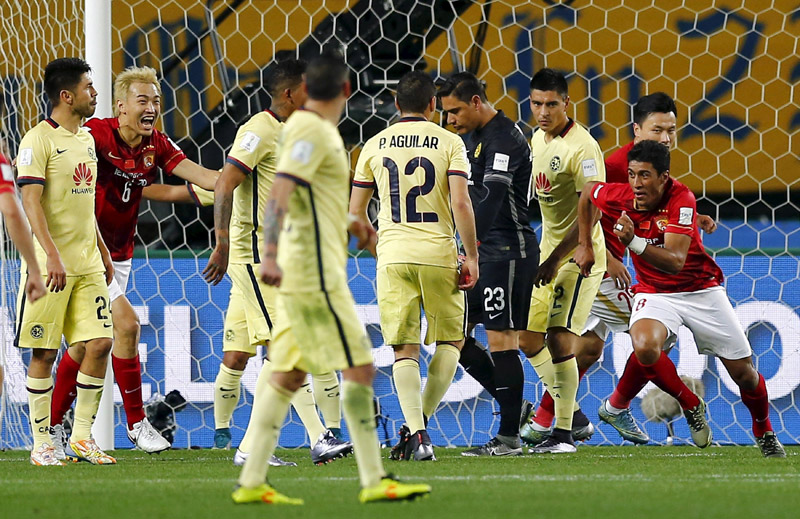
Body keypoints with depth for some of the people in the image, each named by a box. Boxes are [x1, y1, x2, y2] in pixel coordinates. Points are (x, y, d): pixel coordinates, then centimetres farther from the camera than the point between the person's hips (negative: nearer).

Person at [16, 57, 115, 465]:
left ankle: (82, 436, 9)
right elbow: (30, 201, -16)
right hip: (50, 262, -7)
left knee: (99, 343, 0)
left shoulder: (86, 139, 15)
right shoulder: (38, 140, -9)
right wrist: (52, 255, -24)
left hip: (88, 263, 7)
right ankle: (41, 443, 5)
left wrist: (102, 252, 22)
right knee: (44, 352, -2)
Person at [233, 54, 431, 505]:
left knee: (290, 374, 9)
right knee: (360, 368, -6)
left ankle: (252, 481, 7)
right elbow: (281, 192, -24)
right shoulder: (311, 130, -13)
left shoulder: (314, 128, 16)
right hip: (317, 275, -10)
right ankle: (374, 480, -5)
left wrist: (351, 225, 30)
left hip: (302, 278, 10)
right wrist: (271, 253, -34)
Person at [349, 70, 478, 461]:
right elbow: (461, 203, -10)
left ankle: (416, 433, -12)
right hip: (438, 253, -2)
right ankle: (419, 423, 3)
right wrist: (471, 256, -3)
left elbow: (356, 212, 11)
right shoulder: (448, 143, -1)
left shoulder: (374, 146, 8)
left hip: (392, 257, 2)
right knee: (451, 340, 15)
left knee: (405, 350, 4)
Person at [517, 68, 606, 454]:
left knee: (560, 338, -14)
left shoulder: (582, 149, -19)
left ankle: (564, 433, -8)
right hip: (548, 251, 9)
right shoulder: (538, 139, 8)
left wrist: (556, 260, -25)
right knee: (528, 338, 8)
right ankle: (573, 416, 22)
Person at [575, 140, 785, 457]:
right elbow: (587, 195, 11)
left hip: (702, 291, -2)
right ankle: (690, 405, -5)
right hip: (655, 294, 2)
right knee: (645, 347, -32)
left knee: (743, 372, 2)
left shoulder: (681, 199, -24)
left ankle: (764, 432, 34)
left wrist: (634, 243, -49)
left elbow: (675, 262, -34)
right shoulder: (620, 196, -14)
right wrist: (584, 246, 8)